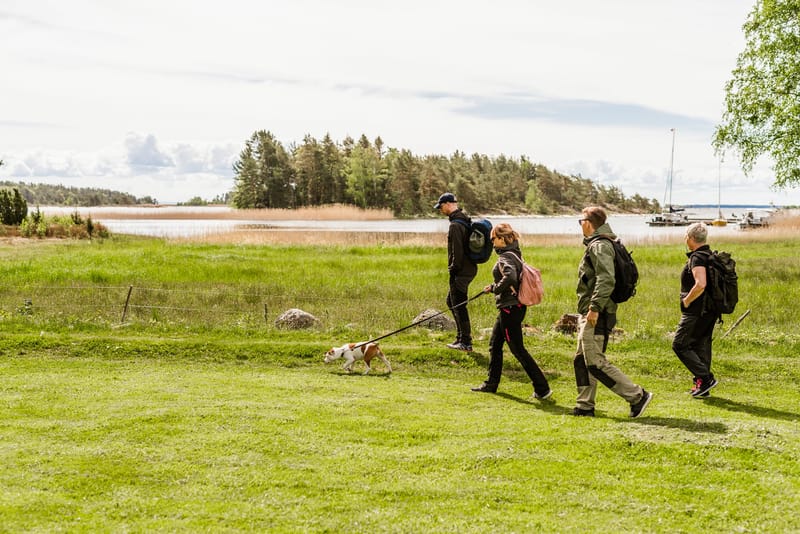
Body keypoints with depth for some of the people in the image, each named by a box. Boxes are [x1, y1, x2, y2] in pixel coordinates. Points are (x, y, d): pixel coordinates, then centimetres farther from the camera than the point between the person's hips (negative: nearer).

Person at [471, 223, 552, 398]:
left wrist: (495, 288, -20)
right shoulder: (514, 254, 12)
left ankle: (542, 389, -2)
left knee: (518, 350, -4)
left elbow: (510, 276, -36)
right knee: (494, 345, 19)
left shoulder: (506, 257, -18)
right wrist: (494, 287, 13)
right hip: (515, 307, 10)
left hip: (510, 308, -10)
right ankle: (491, 384, 31)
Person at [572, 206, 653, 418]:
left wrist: (595, 308, -27)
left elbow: (606, 280, -26)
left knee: (596, 363, -10)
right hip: (589, 315, 11)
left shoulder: (600, 246, -15)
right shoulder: (596, 244, 18)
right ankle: (585, 406, 18)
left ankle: (637, 396, -6)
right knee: (582, 361, 13)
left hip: (596, 315, -11)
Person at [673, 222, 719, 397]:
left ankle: (705, 378, -10)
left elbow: (700, 285, -30)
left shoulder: (697, 258, -17)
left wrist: (686, 301, -16)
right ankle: (702, 385, 15)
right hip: (711, 310, 9)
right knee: (702, 345, 14)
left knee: (680, 345, -2)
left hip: (696, 312, -9)